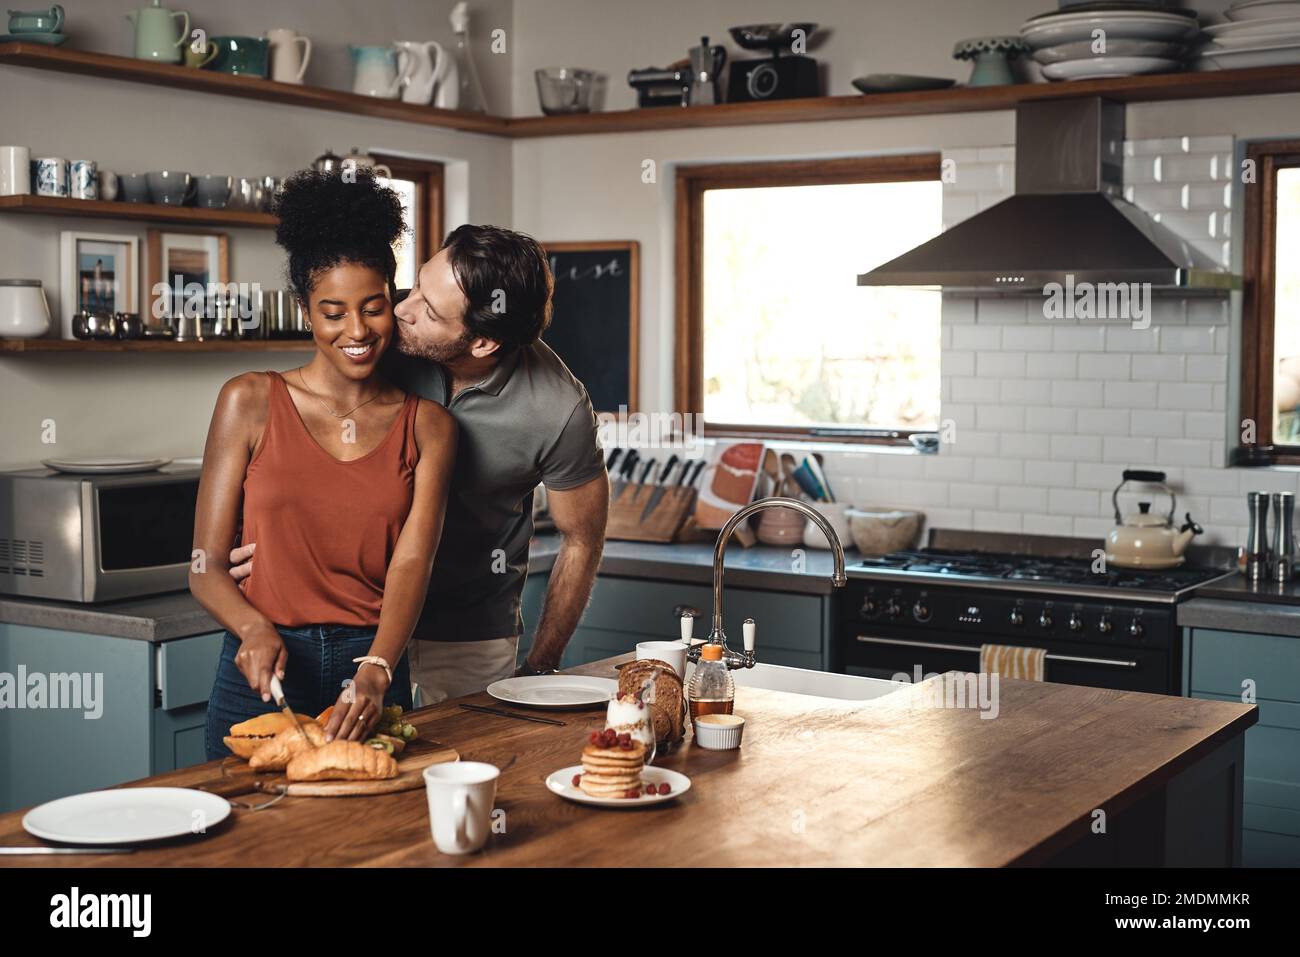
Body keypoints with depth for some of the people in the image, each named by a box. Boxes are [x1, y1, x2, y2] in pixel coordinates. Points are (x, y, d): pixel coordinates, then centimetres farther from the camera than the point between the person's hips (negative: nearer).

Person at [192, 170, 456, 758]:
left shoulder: (426, 426, 3)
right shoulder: (250, 402, -1)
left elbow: (412, 562, -10)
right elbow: (206, 566, -1)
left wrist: (376, 672, -27)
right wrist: (255, 630, -22)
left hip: (373, 674, 1)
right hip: (262, 671, -1)